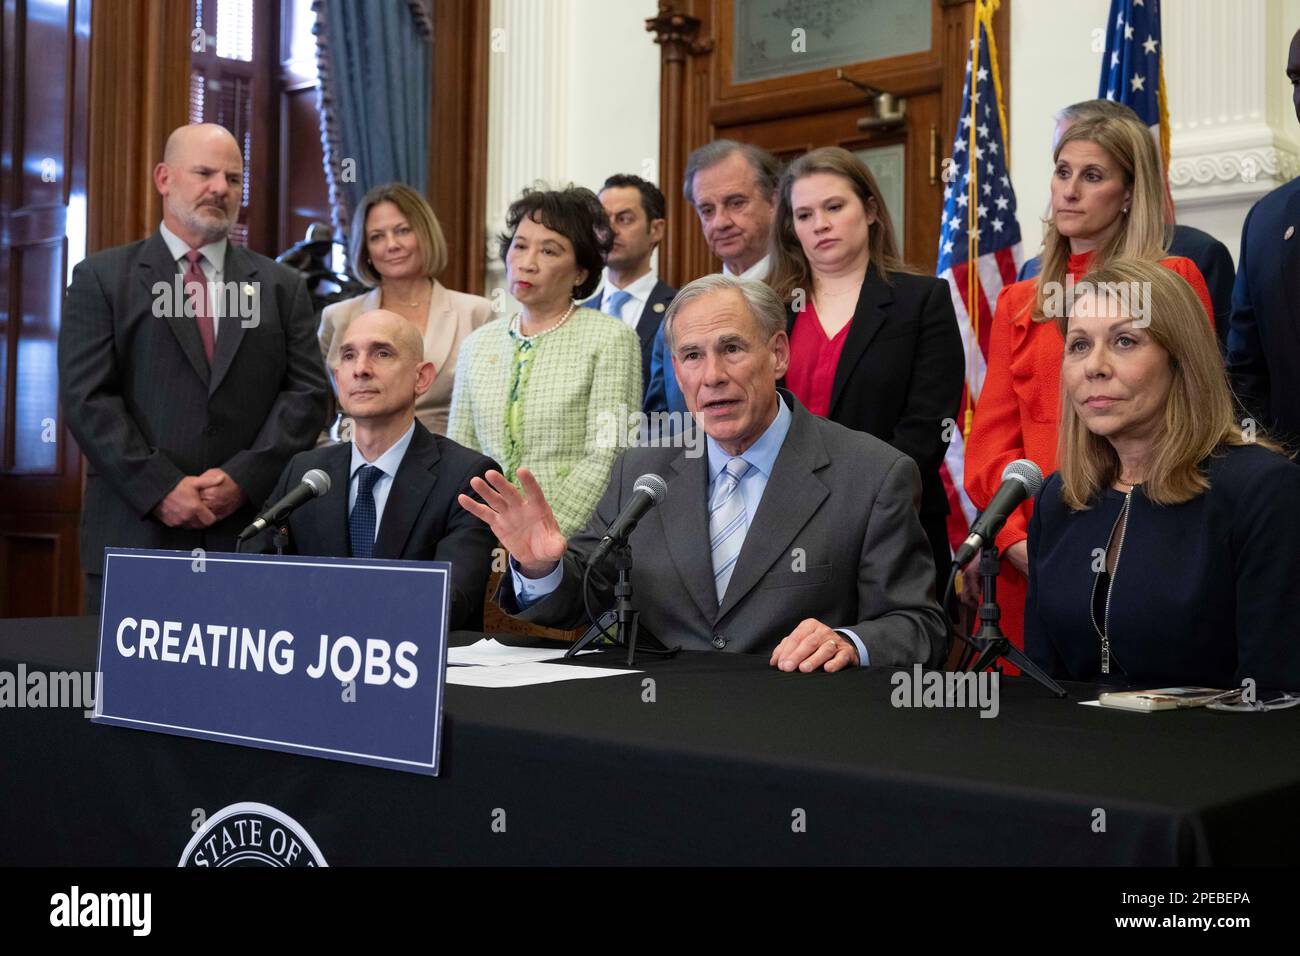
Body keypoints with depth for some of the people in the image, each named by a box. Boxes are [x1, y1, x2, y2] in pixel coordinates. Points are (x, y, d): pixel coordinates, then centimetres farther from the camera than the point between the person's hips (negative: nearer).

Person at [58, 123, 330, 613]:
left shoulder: (282, 287, 12)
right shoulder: (102, 278, 6)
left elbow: (308, 393, 4)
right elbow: (86, 397, -3)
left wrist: (244, 478, -9)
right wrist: (160, 487, -12)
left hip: (248, 534, 1)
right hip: (134, 533, -1)